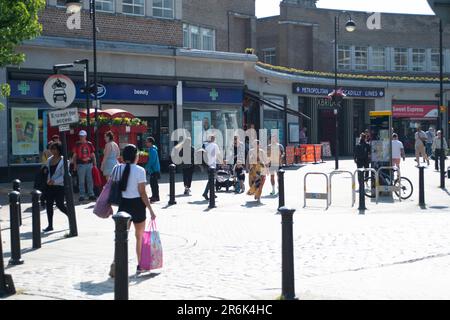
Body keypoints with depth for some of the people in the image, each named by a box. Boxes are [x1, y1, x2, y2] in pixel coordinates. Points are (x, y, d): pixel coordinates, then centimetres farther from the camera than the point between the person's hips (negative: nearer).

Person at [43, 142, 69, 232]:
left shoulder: (63, 160, -9)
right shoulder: (49, 160, 11)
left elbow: (64, 175, -11)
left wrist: (54, 181, -21)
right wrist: (48, 180, 2)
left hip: (59, 186, -6)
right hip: (49, 186, 6)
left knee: (60, 204, -3)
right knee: (49, 205, 2)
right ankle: (50, 226, 8)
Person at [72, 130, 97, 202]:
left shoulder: (89, 144, 9)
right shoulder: (77, 144, 3)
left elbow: (93, 155, 12)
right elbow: (75, 155, 4)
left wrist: (95, 164, 8)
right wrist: (75, 165, -2)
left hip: (89, 164, 2)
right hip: (81, 164, -2)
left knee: (90, 180, 5)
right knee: (81, 181, 1)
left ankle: (91, 194, 12)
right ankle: (82, 195, 6)